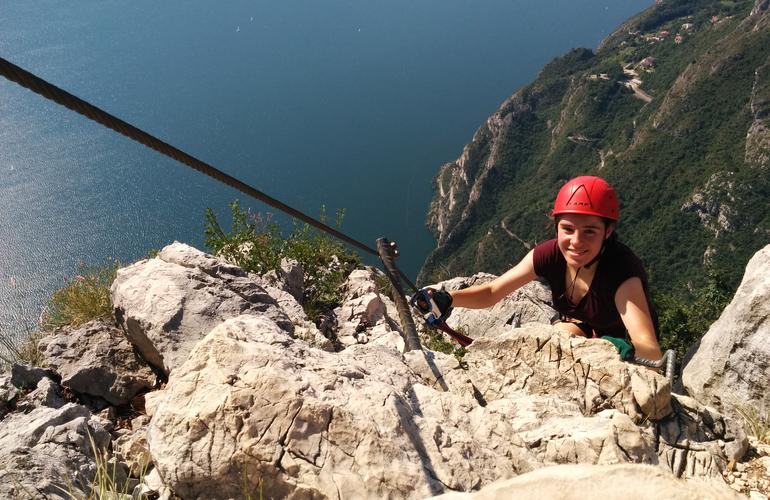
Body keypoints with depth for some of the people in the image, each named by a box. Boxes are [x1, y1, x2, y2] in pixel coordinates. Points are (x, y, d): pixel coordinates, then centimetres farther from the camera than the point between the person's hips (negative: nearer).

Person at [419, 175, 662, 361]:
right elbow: (491, 292, -19)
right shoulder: (549, 255, -24)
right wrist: (448, 298, -37)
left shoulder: (622, 273, -37)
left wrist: (624, 349, -69)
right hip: (579, 326, 4)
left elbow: (652, 354, -45)